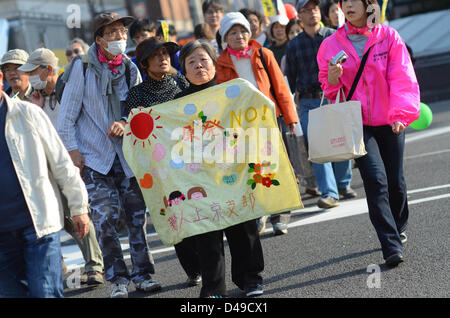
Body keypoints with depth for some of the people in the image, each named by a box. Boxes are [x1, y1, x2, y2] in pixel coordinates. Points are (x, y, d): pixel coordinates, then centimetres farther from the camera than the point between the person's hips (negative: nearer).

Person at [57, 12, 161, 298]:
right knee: (105, 217, -9)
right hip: (94, 156, -3)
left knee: (137, 214, 2)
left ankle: (143, 274, 14)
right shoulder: (83, 67, -5)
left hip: (127, 153, 3)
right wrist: (73, 150, -6)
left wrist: (126, 124, -10)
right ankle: (118, 279, 2)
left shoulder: (130, 68, 5)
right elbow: (67, 115, -1)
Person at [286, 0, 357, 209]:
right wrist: (296, 105, 10)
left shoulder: (334, 36, 4)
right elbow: (291, 78, 14)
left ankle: (343, 184, 25)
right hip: (308, 103, 1)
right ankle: (329, 193, -12)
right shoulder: (294, 45, 9)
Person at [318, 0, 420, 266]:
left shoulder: (388, 37, -2)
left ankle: (399, 227, 38)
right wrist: (332, 79, -15)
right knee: (376, 179, -16)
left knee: (395, 181, 8)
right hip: (357, 124, -1)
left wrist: (400, 113, -22)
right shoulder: (331, 45, 2)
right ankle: (392, 246, -16)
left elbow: (403, 78, -8)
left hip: (390, 122, 1)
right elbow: (330, 90, 9)